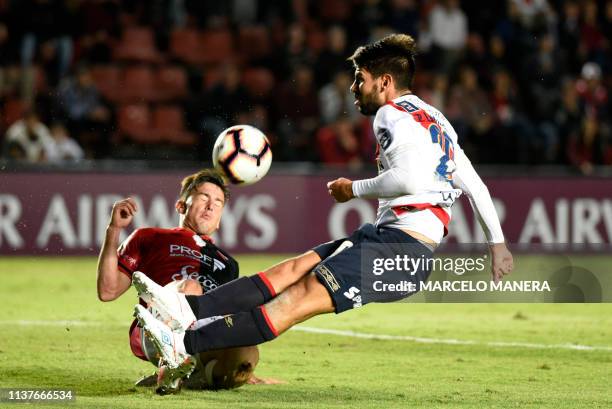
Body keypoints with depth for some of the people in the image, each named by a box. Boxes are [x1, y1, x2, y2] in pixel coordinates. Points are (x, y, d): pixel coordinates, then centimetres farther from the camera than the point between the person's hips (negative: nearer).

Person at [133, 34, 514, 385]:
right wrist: (498, 244, 26)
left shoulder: (394, 114, -6)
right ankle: (191, 309, -13)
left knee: (304, 296, -19)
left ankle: (187, 344, -28)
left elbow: (411, 179, -22)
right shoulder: (433, 118, 24)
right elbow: (476, 185, 24)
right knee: (296, 268, -1)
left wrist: (354, 189, -9)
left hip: (401, 247, -9)